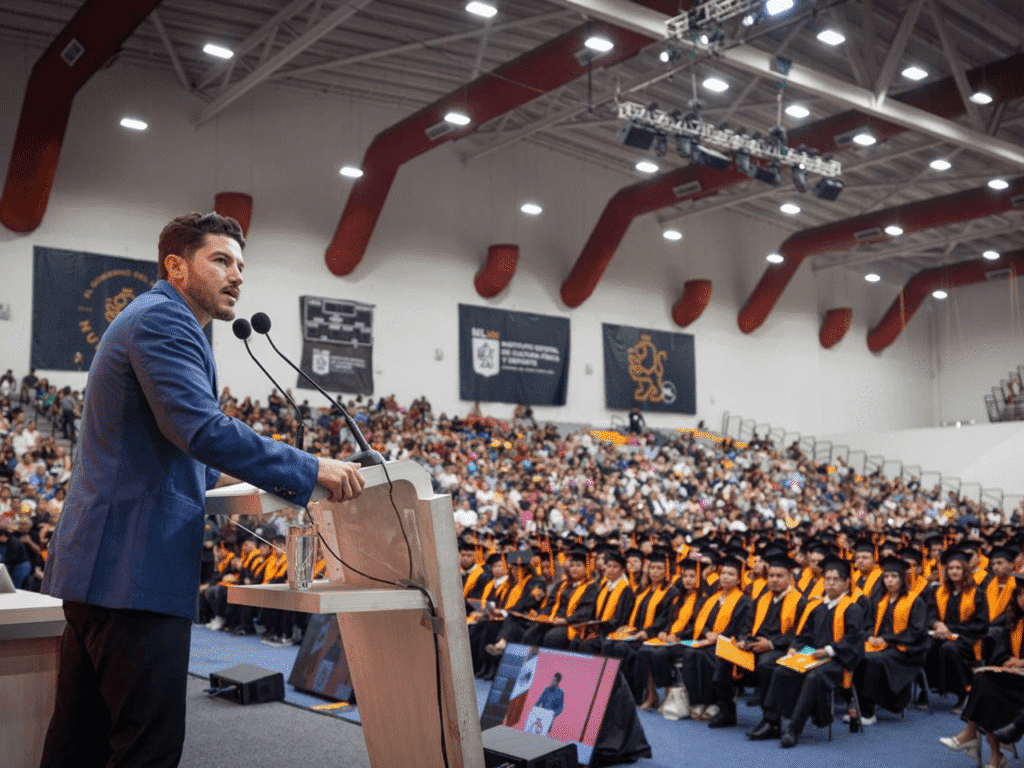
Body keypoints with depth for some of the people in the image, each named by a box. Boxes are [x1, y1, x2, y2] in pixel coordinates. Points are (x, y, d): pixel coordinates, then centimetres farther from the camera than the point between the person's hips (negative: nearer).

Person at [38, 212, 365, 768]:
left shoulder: (146, 318, 23)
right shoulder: (162, 318, -10)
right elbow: (199, 426, -25)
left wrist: (213, 476, 28)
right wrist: (309, 470, -23)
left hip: (98, 560, 11)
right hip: (136, 565, -11)